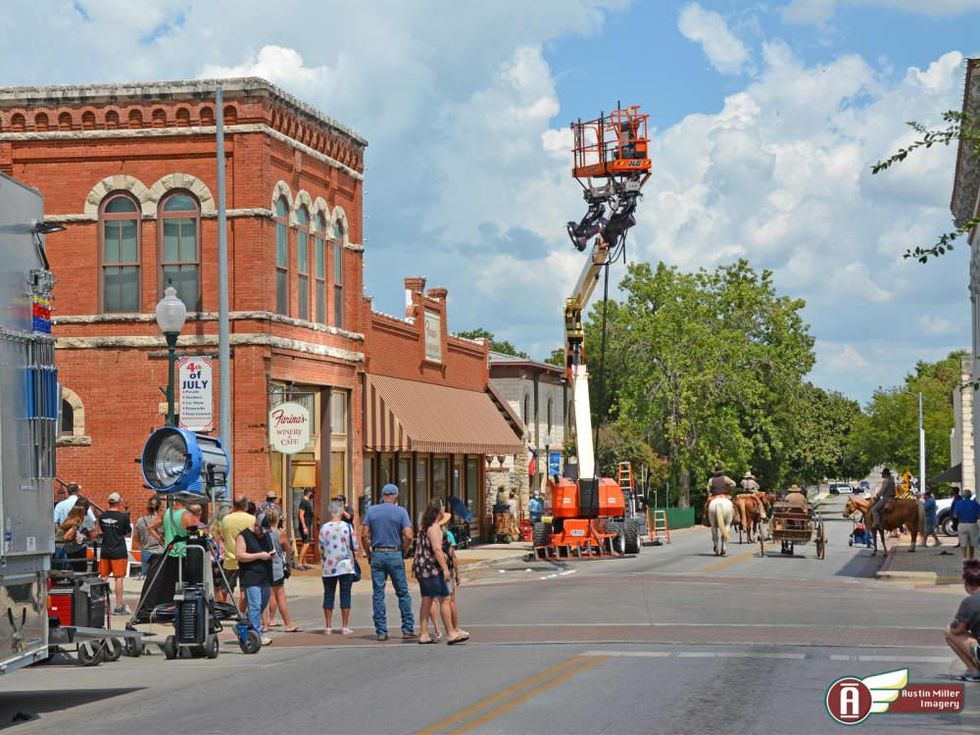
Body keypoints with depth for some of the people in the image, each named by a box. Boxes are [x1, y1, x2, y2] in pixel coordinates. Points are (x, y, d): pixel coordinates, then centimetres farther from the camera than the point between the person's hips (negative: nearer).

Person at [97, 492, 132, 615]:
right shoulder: (123, 516, -11)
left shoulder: (102, 516, 2)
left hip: (105, 550, 4)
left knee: (103, 577, 10)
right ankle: (119, 607, 0)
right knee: (118, 578, -1)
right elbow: (128, 532, -1)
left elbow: (101, 532, 13)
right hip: (119, 551, -4)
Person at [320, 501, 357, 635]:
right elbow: (354, 546, -5)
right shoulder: (346, 526, -7)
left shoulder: (324, 527, -4)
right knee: (345, 595, 3)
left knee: (329, 595, 8)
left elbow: (321, 549, 1)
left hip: (328, 567, 2)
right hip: (345, 566, -1)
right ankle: (345, 627, 1)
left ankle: (328, 626, 8)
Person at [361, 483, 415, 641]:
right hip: (395, 555, -2)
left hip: (377, 554, 2)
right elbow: (408, 536, -12)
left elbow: (364, 535, 0)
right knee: (403, 593, 7)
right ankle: (408, 629, 6)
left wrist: (369, 554, 8)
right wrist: (404, 551, 3)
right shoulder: (401, 511, -3)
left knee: (378, 594, 4)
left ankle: (381, 631, 3)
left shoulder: (371, 511, 4)